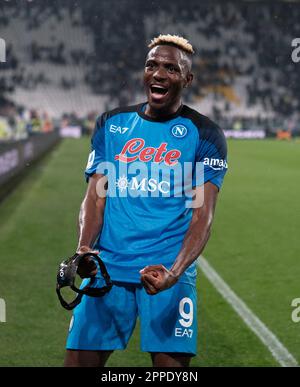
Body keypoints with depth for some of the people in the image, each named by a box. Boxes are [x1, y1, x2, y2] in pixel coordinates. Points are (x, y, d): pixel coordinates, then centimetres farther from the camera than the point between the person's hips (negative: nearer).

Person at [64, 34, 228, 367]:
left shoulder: (204, 134, 2)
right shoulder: (111, 124, 12)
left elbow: (202, 215, -6)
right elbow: (94, 197, 9)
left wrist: (174, 273, -22)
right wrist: (84, 249, -11)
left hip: (168, 269, -2)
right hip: (107, 267, 2)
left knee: (171, 362, -5)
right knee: (79, 360, 0)